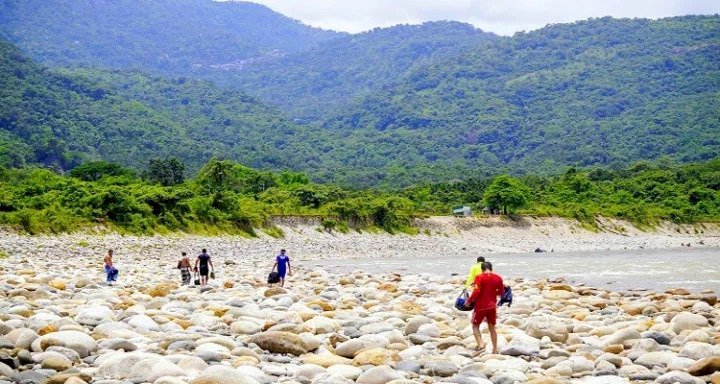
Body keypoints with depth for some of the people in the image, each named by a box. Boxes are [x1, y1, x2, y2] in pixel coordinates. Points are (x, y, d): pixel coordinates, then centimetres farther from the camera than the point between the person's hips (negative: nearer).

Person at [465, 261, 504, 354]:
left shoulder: (479, 277, -11)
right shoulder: (498, 278, 1)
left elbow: (476, 292, -19)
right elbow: (501, 292, 12)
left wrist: (468, 301, -6)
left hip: (481, 306, -4)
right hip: (492, 306, 4)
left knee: (475, 325, 10)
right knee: (492, 328, 14)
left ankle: (480, 343, -12)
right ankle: (495, 349, 14)